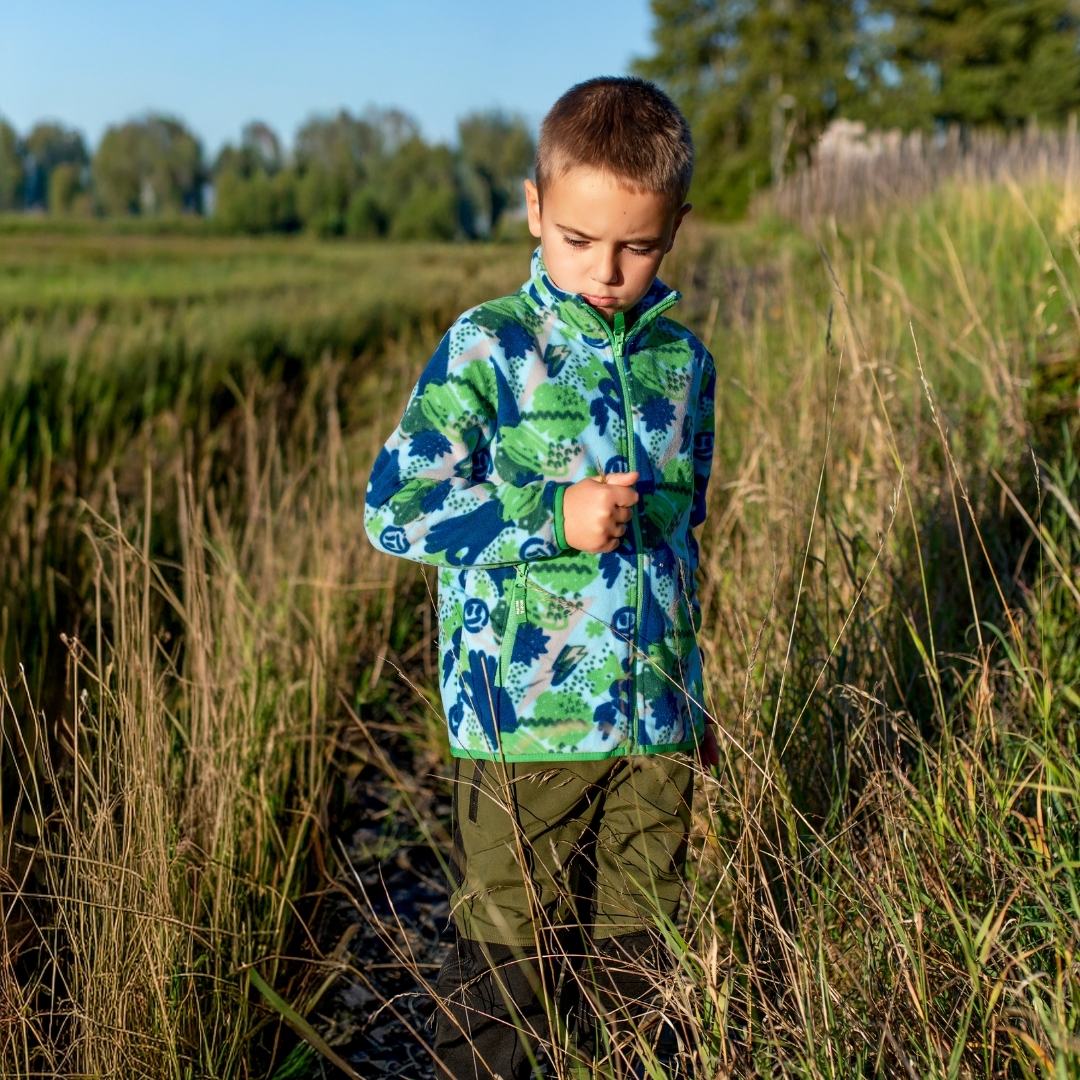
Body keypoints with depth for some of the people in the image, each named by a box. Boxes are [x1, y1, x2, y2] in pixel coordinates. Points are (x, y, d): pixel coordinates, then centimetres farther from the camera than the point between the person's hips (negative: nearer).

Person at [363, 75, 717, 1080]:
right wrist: (551, 519, -20)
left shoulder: (683, 362, 8)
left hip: (654, 726, 5)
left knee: (630, 961, 15)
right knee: (504, 965, 5)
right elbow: (393, 507, -11)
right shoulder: (485, 349, -7)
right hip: (522, 724, -4)